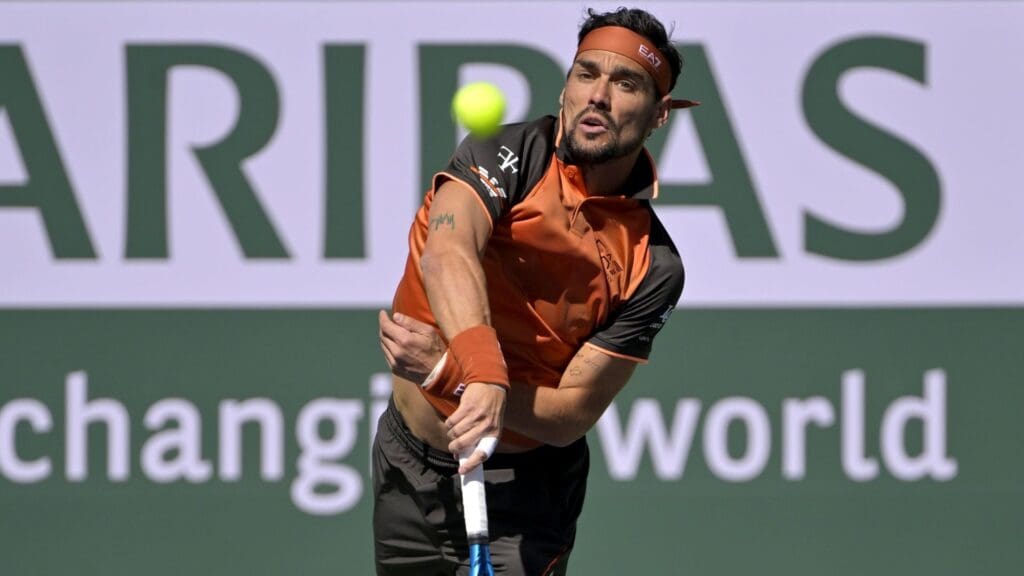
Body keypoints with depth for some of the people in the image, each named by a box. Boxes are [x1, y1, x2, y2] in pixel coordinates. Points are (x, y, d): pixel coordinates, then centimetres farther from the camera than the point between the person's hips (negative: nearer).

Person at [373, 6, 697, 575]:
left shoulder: (654, 268, -13)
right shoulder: (511, 152, -13)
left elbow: (572, 415, -16)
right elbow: (447, 252, -34)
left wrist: (446, 372, -32)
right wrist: (481, 364, -53)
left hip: (518, 491, -2)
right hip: (404, 465, 2)